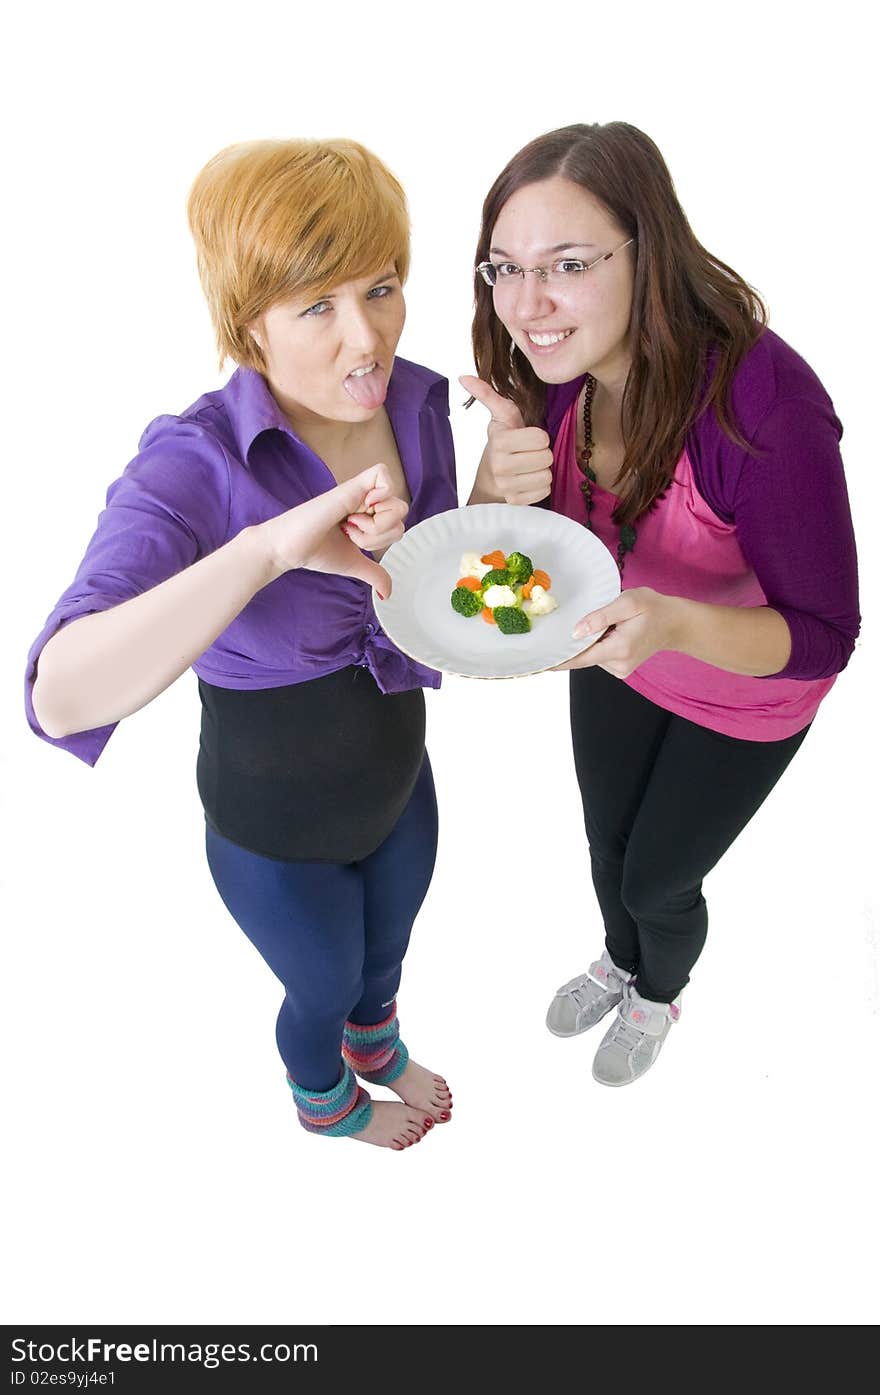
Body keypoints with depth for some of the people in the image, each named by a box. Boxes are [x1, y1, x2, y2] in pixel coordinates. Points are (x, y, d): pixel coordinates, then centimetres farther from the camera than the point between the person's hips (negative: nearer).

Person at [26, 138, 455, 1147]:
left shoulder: (417, 399, -14)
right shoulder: (195, 465, -33)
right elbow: (63, 696, -46)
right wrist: (272, 544, -56)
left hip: (400, 776, 5)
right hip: (277, 825, -5)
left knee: (386, 952, 33)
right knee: (323, 985, 26)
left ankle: (376, 1047, 69)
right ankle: (323, 1100, 63)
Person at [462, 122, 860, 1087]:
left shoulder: (763, 400, -37)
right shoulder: (554, 371, -19)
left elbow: (823, 638, -30)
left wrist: (674, 623, -49)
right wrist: (496, 490, -33)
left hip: (745, 690, -4)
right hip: (615, 657, 5)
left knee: (657, 879, 15)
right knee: (607, 844, 25)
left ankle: (659, 997, 53)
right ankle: (619, 962, 61)